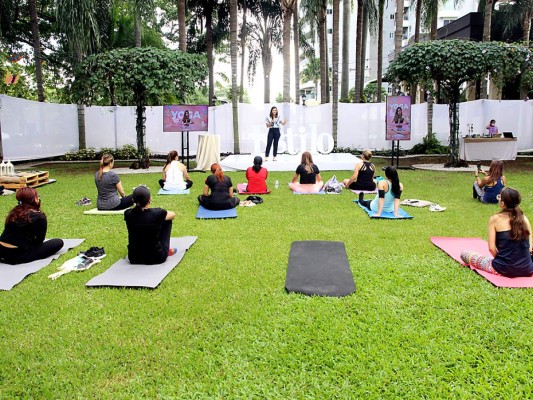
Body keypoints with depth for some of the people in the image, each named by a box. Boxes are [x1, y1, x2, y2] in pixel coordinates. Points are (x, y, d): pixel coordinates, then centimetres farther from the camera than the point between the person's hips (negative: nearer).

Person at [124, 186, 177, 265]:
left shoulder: (128, 214, -10)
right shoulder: (157, 213, -18)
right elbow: (173, 215, 6)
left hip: (134, 259, 4)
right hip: (156, 258, -3)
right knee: (167, 220, 14)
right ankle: (167, 251, 22)